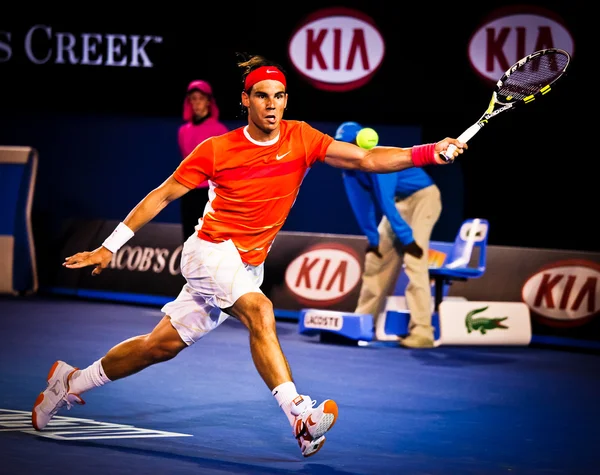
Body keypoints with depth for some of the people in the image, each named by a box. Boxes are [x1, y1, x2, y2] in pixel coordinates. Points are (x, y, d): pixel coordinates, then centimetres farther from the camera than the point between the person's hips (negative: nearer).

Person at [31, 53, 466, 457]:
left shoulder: (301, 139, -4)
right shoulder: (216, 150, -9)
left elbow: (365, 159, -13)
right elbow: (162, 196, 0)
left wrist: (427, 153, -28)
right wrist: (109, 247, -1)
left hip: (247, 268, 4)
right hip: (210, 253, -4)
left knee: (161, 346, 8)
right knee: (259, 310, -32)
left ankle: (71, 382, 28)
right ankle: (300, 414, -44)